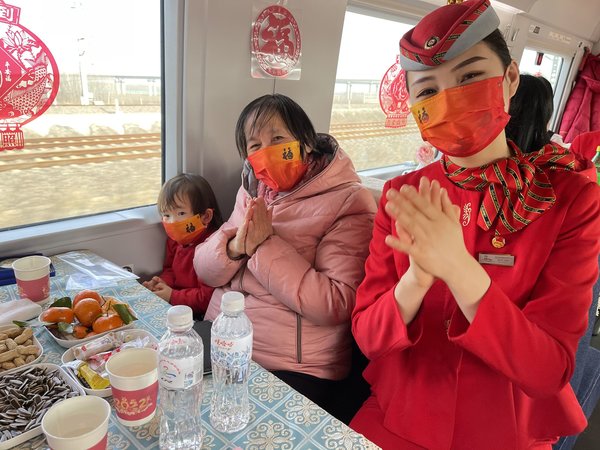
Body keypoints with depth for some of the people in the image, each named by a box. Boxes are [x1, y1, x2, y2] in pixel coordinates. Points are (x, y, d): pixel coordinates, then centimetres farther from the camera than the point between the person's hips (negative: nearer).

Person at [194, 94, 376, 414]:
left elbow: (336, 304, -20)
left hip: (294, 370, -5)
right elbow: (205, 270, 6)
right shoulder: (253, 193, 9)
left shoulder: (348, 203, -11)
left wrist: (266, 246, -20)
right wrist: (235, 247, -16)